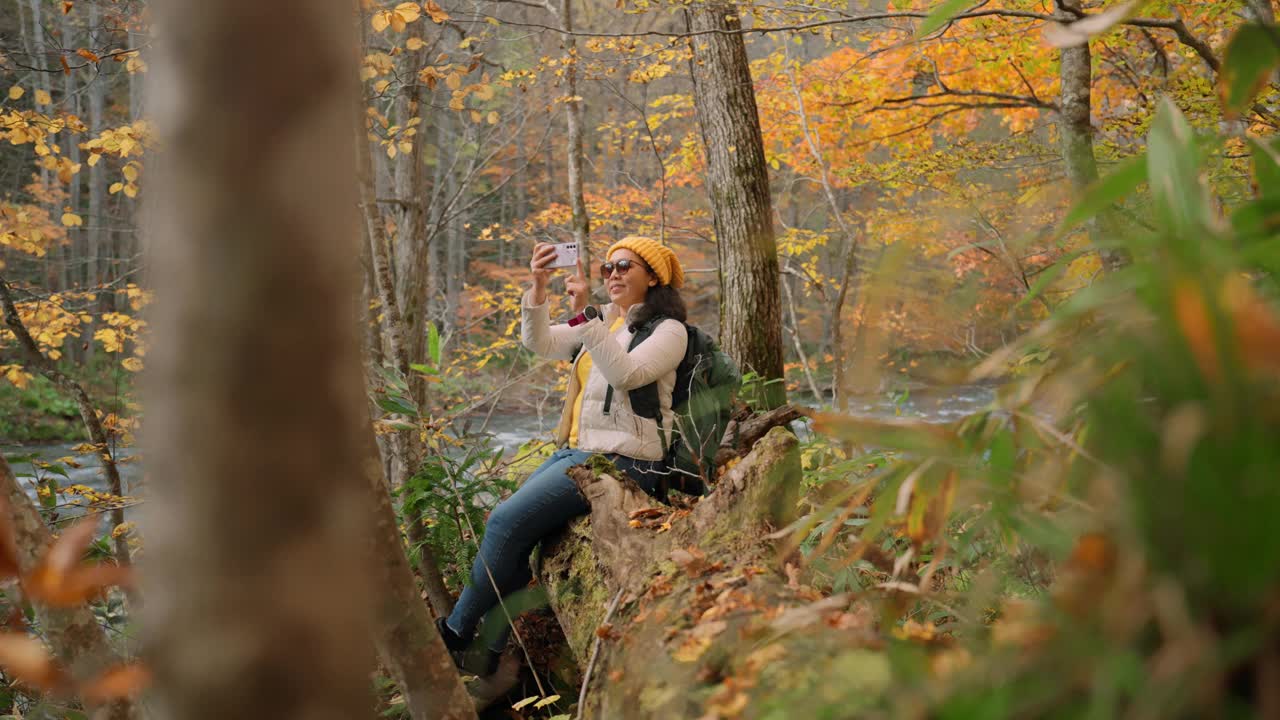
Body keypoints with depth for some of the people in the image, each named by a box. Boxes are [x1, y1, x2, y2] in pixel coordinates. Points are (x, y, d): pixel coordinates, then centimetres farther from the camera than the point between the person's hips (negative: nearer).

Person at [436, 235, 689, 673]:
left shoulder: (667, 330, -5)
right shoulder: (601, 322, 17)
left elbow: (626, 373, -23)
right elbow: (540, 343, 3)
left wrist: (583, 314, -27)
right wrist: (538, 290, -13)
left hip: (622, 460, -8)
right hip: (576, 452, 8)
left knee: (508, 521, -17)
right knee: (508, 526, -7)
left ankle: (454, 635, -4)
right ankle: (492, 652, -3)